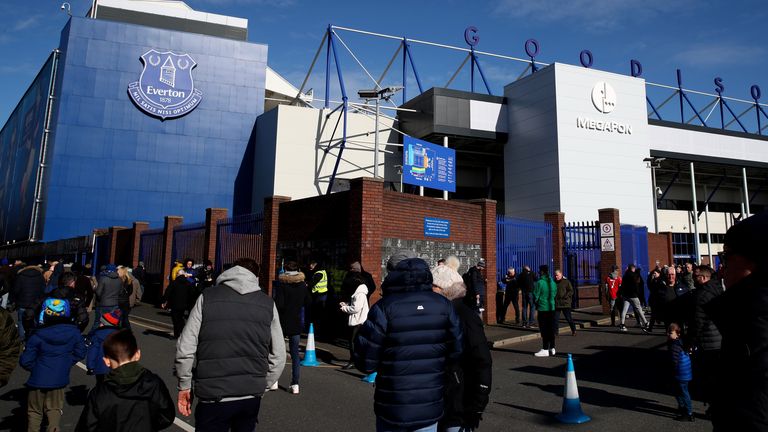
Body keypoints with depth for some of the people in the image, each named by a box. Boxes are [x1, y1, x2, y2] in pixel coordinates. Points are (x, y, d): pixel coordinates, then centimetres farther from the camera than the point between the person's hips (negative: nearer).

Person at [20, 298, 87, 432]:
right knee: (54, 408, 20)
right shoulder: (74, 332, -11)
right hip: (59, 379, 2)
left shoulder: (37, 335, -20)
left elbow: (25, 361, -15)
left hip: (39, 379, -2)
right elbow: (80, 353, -2)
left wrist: (36, 368, 4)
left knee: (35, 411, 18)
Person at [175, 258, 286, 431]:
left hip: (214, 397, -2)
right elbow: (278, 355, 1)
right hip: (252, 397, 3)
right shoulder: (267, 303, 4)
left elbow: (185, 348, -5)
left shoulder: (207, 297, -1)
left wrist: (184, 385, 7)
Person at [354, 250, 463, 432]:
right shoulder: (444, 305, -4)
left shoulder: (384, 307, -15)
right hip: (430, 408, 3)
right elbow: (456, 353, -2)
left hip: (393, 410, -2)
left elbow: (365, 363, -13)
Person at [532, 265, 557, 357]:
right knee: (551, 329, 12)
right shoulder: (552, 282, 5)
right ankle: (552, 348, 19)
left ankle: (545, 350, 2)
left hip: (542, 308, -6)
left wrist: (536, 302, 9)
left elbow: (536, 296, -11)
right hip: (551, 308, 6)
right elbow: (554, 294, 13)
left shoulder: (539, 283, -15)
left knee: (544, 329, -1)